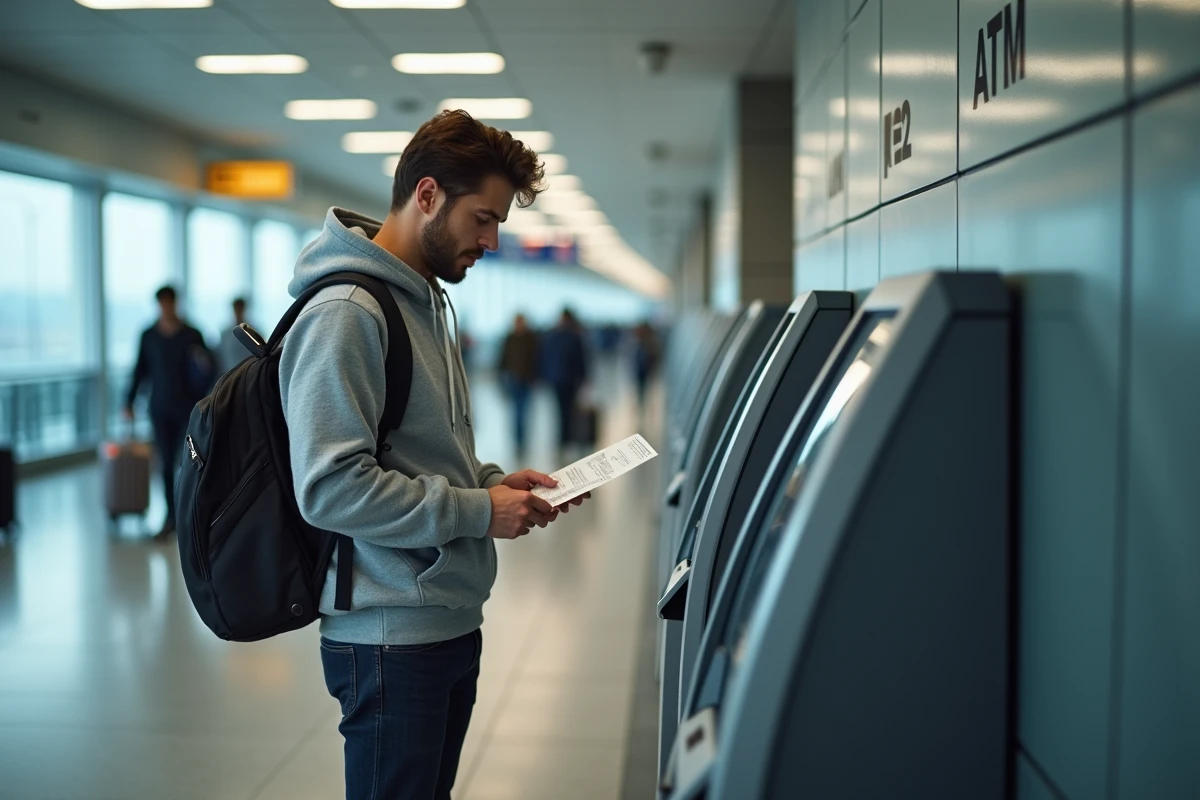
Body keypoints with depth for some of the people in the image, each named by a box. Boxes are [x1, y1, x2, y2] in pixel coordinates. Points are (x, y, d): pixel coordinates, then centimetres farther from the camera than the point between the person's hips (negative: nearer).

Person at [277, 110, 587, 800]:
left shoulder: (428, 303, 16)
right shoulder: (345, 315, -17)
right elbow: (331, 488, -24)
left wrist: (494, 482, 6)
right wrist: (479, 509, -18)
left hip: (453, 623, 10)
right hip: (392, 638, -9)